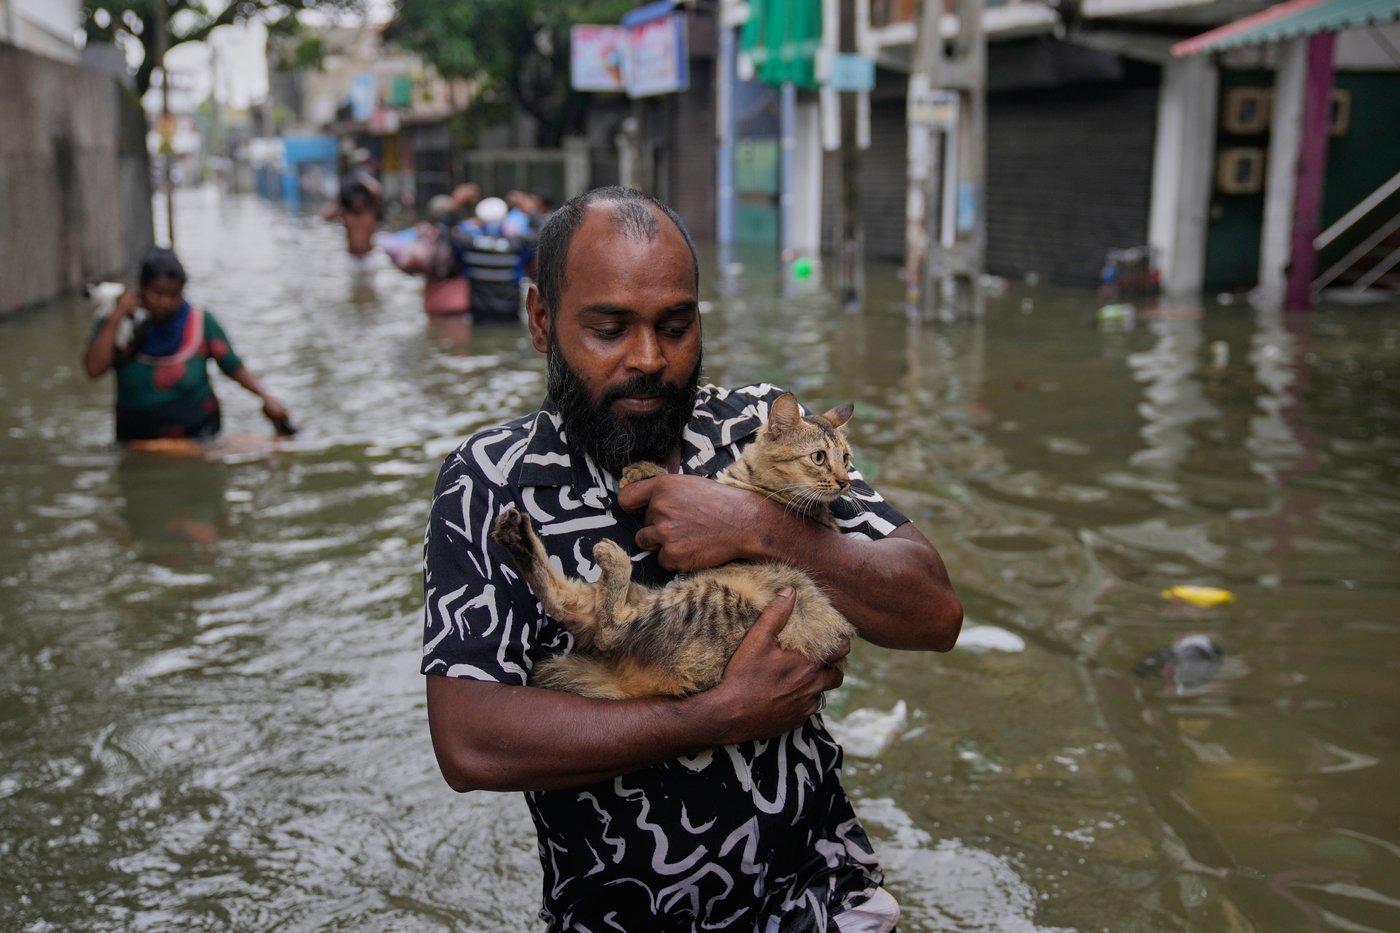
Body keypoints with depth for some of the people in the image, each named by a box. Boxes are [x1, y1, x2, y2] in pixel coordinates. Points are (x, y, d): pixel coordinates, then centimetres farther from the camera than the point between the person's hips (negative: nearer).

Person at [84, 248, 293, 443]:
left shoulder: (200, 323, -3)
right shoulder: (117, 327, -1)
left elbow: (234, 368, -3)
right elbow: (94, 368, -15)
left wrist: (265, 397, -18)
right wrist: (116, 317, -15)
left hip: (196, 434, -2)